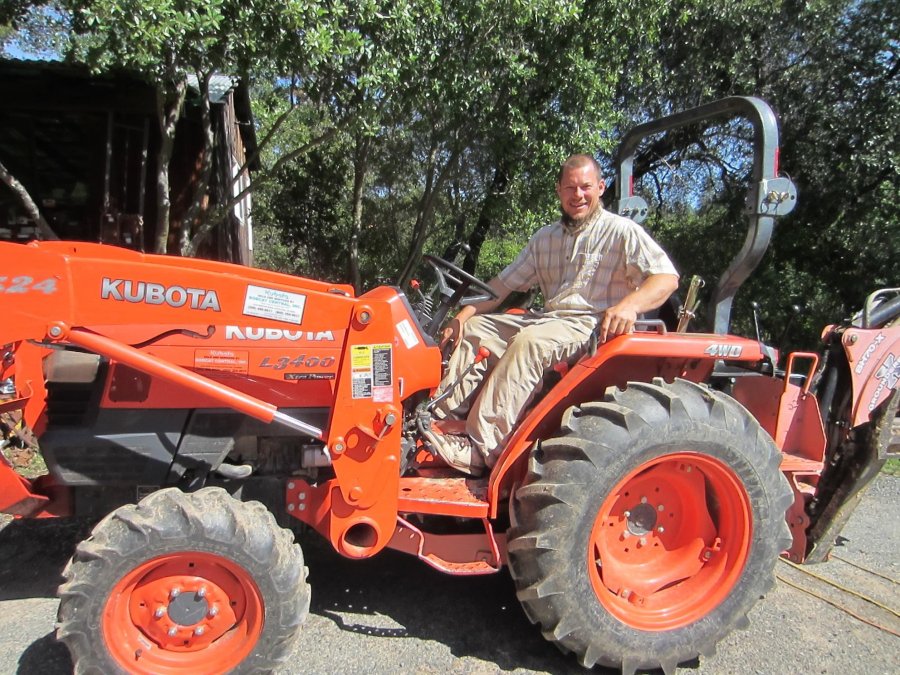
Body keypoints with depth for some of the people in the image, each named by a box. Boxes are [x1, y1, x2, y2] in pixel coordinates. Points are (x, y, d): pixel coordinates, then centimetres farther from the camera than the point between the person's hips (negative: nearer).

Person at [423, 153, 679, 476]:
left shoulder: (622, 232, -1)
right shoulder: (544, 238, 18)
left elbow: (666, 277, -12)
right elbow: (504, 283, 15)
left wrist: (630, 305, -33)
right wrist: (465, 313, 0)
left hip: (593, 326, -7)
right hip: (546, 320, 7)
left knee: (529, 342, -34)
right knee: (475, 329, -2)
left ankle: (479, 449, -36)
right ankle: (444, 421, -12)